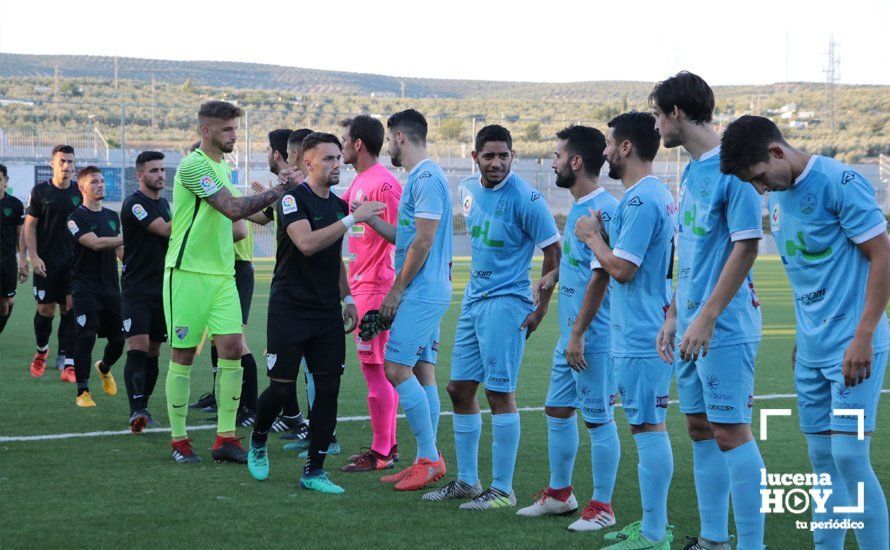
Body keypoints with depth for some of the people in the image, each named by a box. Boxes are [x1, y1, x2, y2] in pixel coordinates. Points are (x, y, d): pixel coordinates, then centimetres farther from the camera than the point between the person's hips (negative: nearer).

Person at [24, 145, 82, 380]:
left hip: (73, 261, 2)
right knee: (46, 309, 2)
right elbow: (30, 225, -1)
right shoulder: (40, 191, -1)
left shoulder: (79, 192, 6)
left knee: (70, 309, -4)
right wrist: (34, 257, -9)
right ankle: (41, 351, 28)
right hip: (46, 262, -2)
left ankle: (67, 362, -3)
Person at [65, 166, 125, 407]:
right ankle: (82, 392, -7)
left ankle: (104, 368, 40)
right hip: (85, 286, -6)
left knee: (117, 338, 7)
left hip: (110, 286, 6)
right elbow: (95, 243, -21)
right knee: (87, 336, -14)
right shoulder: (77, 218, -7)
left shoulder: (112, 216, 15)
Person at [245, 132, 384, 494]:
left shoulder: (339, 205, 13)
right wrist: (352, 219, -27)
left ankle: (314, 470, 6)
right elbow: (306, 243, -26)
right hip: (290, 310, -6)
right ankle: (258, 442, 25)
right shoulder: (293, 199, -10)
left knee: (328, 388, -1)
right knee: (283, 388, -4)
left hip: (327, 312, 6)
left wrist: (347, 298, 16)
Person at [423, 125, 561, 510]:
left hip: (506, 303, -8)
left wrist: (540, 307, -11)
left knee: (500, 393, -7)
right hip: (473, 300, 8)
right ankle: (467, 480, 22)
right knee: (459, 389, 10)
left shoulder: (525, 199, -15)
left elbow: (553, 251, -11)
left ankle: (503, 490, -1)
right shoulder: (469, 189, 7)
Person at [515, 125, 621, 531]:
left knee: (598, 419, -2)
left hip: (592, 337, -10)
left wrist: (578, 334, -22)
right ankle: (560, 493, 31)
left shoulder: (601, 210, -18)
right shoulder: (578, 207, 12)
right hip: (571, 335, 10)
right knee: (557, 410, 18)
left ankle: (602, 507, 7)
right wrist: (556, 274, 12)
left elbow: (600, 276, -22)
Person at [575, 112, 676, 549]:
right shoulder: (660, 195, 15)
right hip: (652, 329, 11)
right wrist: (601, 235, 12)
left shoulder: (640, 200, -17)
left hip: (641, 337, -11)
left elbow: (621, 268, -20)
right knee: (649, 426, 15)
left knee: (648, 427, -6)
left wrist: (592, 236, -6)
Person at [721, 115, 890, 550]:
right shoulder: (778, 196, 11)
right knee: (822, 458, 9)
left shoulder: (839, 182, -14)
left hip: (852, 348, -8)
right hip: (811, 349, 8)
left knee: (849, 456, -11)